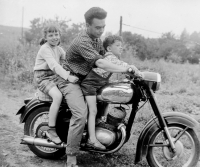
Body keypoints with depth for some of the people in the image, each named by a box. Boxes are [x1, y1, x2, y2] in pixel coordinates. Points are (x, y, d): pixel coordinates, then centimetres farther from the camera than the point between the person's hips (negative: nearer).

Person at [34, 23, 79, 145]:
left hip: (54, 76, 8)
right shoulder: (45, 49, -14)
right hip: (43, 77, -8)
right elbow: (54, 65, -29)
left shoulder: (59, 49, 14)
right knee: (58, 96, -32)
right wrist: (67, 77, -40)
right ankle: (51, 130, -22)